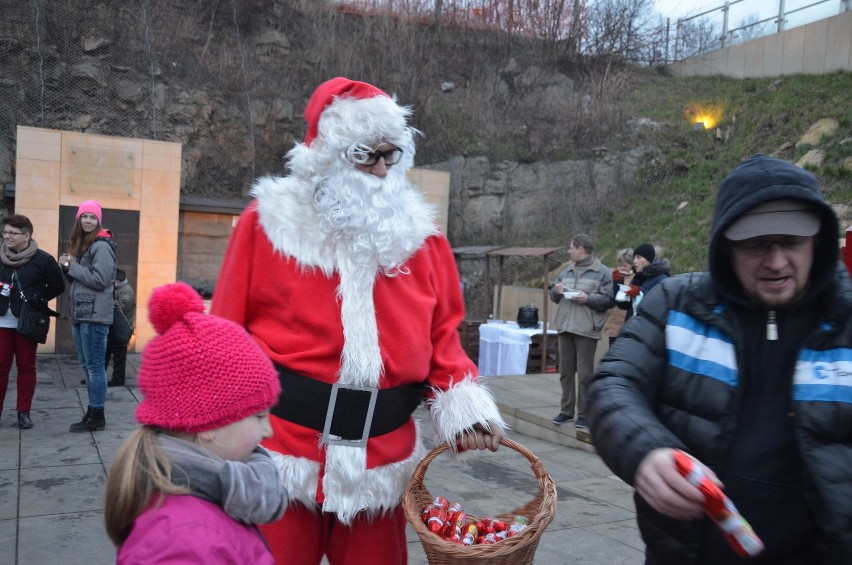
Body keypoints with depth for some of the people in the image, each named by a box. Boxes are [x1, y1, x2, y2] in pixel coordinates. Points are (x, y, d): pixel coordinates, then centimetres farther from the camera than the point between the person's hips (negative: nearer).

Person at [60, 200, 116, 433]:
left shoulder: (102, 246, -11)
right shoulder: (80, 244, 17)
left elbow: (99, 280, -19)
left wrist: (72, 267, -10)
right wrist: (66, 266, 2)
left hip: (94, 315, -9)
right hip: (80, 313, 9)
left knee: (95, 366, -5)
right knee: (86, 366, 12)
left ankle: (97, 416, 0)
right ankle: (92, 412, 19)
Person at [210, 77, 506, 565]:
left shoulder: (418, 233, 4)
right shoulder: (270, 222, -5)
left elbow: (441, 336, 8)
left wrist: (463, 402, -8)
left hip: (381, 462, 3)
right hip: (282, 455, -2)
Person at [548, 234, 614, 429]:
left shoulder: (602, 272, -2)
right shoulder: (567, 271, 19)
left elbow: (609, 300, -8)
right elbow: (553, 296, 24)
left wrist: (587, 298, -18)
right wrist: (556, 291, 3)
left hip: (587, 330, -6)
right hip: (565, 327, 7)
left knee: (584, 373, -3)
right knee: (565, 371, 11)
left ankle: (584, 414, 6)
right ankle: (566, 410, 20)